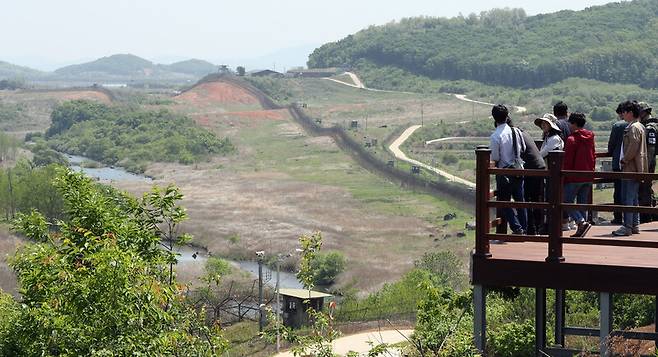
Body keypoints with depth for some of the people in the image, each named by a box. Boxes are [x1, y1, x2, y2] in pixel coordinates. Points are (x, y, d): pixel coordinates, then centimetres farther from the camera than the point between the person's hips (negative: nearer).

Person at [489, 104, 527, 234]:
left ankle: (517, 228, -5)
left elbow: (495, 158, -15)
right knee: (520, 200, 14)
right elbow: (523, 149, 10)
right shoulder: (516, 131, -2)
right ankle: (523, 228, 18)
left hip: (504, 172, -5)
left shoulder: (495, 137, -18)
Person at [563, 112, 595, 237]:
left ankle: (582, 222, -19)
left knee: (567, 202, -1)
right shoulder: (590, 139, 11)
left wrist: (564, 178, -9)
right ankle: (580, 231, 9)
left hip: (574, 177, -7)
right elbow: (593, 158, 17)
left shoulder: (572, 139, -12)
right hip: (588, 177, 7)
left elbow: (567, 161, -13)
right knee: (582, 204, 11)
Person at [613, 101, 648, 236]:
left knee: (628, 198, -10)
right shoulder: (638, 126, 17)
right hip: (635, 169, 10)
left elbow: (633, 148, -22)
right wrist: (624, 160, 17)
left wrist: (624, 160, -11)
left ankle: (627, 227, -10)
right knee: (633, 198, 14)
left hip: (631, 169, -10)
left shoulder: (634, 127, -15)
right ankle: (635, 225, 18)